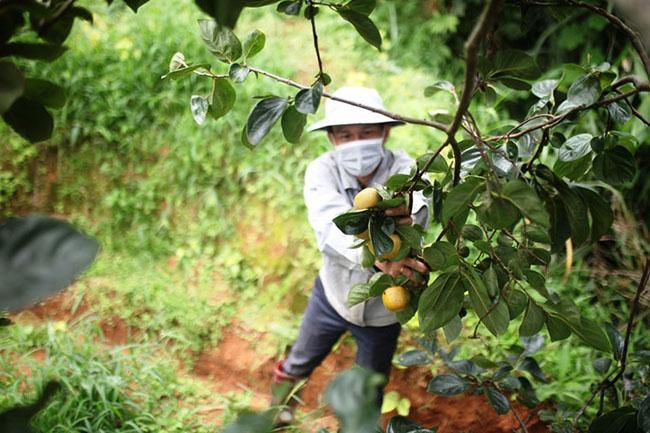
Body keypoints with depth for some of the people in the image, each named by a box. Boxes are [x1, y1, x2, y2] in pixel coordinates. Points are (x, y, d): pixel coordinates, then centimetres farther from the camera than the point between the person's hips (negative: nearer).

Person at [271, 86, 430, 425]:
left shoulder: (403, 170, -25)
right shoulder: (322, 170, -23)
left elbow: (420, 211, -47)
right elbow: (330, 228, -41)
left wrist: (407, 213, -72)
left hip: (384, 305, -1)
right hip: (333, 292, 1)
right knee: (302, 359, 27)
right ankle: (286, 381, 61)